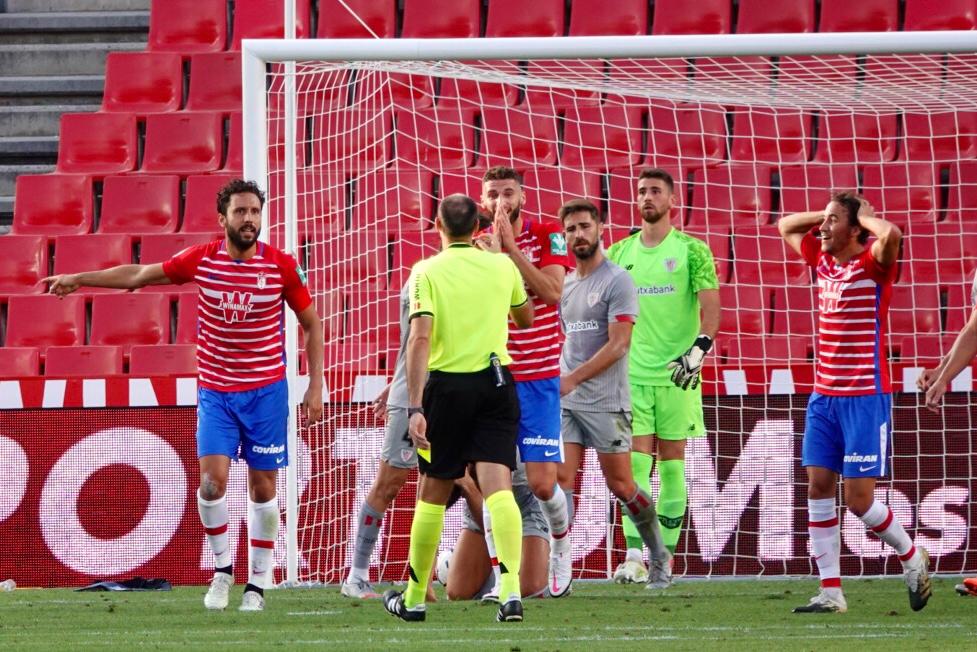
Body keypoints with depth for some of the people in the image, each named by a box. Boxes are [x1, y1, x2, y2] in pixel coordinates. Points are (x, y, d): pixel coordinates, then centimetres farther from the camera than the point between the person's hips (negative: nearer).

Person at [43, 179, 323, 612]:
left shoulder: (282, 267, -7)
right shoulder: (201, 260, -4)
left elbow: (311, 324, 4)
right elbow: (140, 274, 9)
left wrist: (315, 388, -1)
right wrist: (79, 279, 8)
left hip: (266, 392, -1)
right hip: (215, 392, 1)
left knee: (263, 487, 2)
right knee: (212, 479, -14)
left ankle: (258, 584, 15)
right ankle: (222, 569, 8)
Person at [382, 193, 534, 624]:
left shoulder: (427, 272, -4)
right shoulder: (502, 266, 5)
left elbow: (420, 338, -14)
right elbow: (525, 318, 23)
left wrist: (414, 407, -17)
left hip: (448, 384, -2)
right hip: (497, 381, 2)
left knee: (433, 492, 10)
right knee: (498, 487, -7)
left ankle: (414, 598, 21)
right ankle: (511, 590, -25)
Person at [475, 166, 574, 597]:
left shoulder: (547, 235, -1)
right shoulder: (476, 246, 2)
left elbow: (552, 292, -16)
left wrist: (509, 247, -17)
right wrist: (491, 254, -22)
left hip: (538, 379, -1)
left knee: (542, 483, -4)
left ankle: (560, 543, 27)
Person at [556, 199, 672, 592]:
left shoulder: (617, 281, -8)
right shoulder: (565, 285, 14)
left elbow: (618, 345, -15)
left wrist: (573, 378, -18)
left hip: (605, 402, -6)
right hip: (566, 400, 6)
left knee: (620, 485, 1)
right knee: (560, 479, -6)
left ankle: (659, 556, 20)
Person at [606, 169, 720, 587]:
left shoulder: (692, 250, 1)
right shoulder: (619, 254, 11)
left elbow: (710, 305, -5)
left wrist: (700, 347, -20)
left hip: (676, 374, -2)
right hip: (631, 374, 2)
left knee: (671, 465, 2)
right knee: (635, 464, -6)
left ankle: (664, 557, 7)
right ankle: (634, 557, -12)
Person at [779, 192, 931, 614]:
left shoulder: (872, 264, -10)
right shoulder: (821, 260, 10)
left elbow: (891, 234, -33)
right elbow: (785, 226, 26)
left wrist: (864, 215, -14)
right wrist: (827, 214, 11)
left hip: (865, 398, -7)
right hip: (823, 395, 7)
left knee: (859, 500, -6)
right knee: (818, 489, 0)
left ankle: (912, 559, 19)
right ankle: (830, 592, 3)